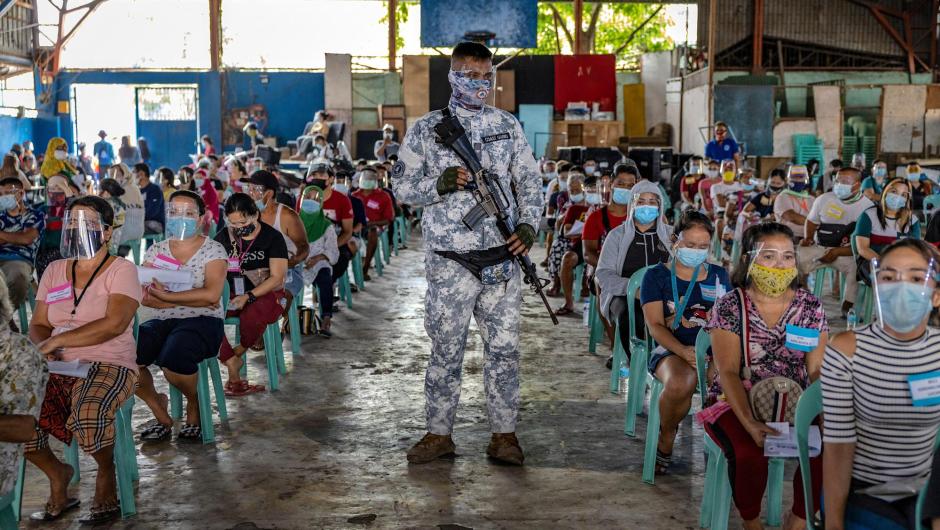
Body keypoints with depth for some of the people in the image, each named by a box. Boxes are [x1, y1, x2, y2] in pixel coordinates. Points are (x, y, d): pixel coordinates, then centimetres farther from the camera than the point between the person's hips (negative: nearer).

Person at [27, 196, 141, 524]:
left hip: (109, 366, -5)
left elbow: (114, 324, -16)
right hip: (57, 370, 6)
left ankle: (106, 472, -3)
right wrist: (42, 345, -8)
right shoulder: (54, 271, 17)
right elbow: (37, 326, 16)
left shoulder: (121, 269, -1)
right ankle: (57, 474, 7)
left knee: (87, 413, -37)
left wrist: (57, 340, -15)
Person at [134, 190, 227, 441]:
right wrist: (194, 298, -12)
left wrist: (164, 295, -12)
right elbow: (144, 297, -1)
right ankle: (158, 408, 3)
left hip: (202, 321, -4)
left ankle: (195, 402, 2)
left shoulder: (213, 250, 2)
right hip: (161, 321, 4)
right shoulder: (156, 250, 12)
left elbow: (212, 294, -15)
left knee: (173, 361, -34)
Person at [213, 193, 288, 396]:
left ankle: (240, 351, -3)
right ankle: (232, 365, -17)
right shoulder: (223, 237, 8)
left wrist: (248, 297, -21)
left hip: (266, 294, -4)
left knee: (251, 317, -38)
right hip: (231, 294, 4)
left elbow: (277, 277, -10)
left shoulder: (272, 237, -4)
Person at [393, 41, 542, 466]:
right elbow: (402, 186, 3)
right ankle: (439, 434, 17)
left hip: (502, 257, 2)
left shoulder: (508, 125, 11)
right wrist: (442, 183, -16)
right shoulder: (426, 129, 4)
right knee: (446, 349, 4)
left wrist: (528, 225, -2)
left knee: (504, 347, 5)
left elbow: (529, 180, 13)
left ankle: (503, 434, 15)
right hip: (450, 260, -2)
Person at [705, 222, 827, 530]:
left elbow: (818, 370, -1)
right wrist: (749, 423, -25)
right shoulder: (730, 306, -5)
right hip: (738, 403, -3)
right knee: (750, 454, -31)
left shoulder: (811, 307, 4)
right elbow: (728, 372, -11)